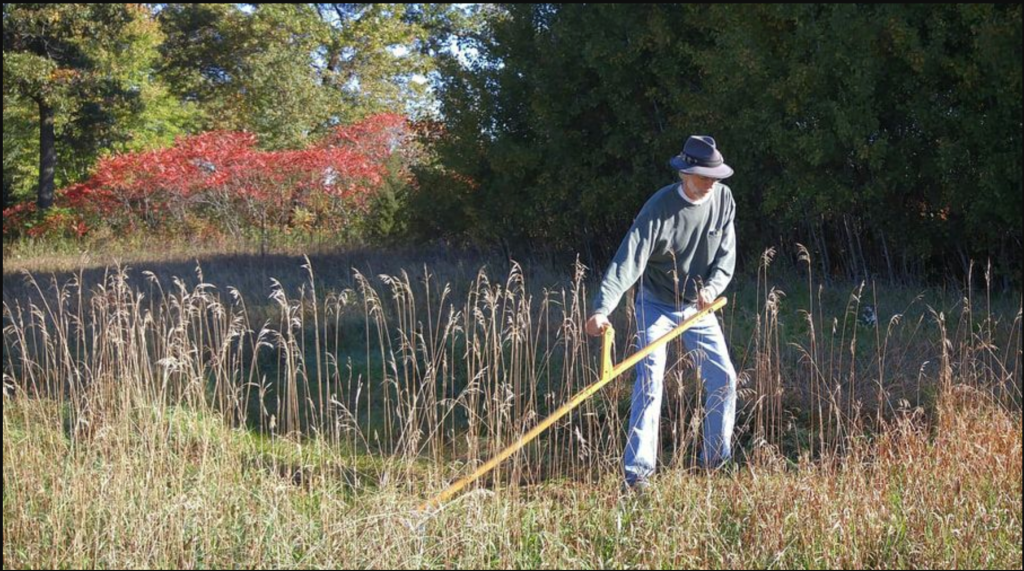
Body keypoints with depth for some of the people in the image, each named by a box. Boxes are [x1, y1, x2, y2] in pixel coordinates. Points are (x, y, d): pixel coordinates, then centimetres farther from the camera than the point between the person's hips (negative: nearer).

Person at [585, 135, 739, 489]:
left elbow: (726, 254, -3)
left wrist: (712, 287, -25)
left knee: (723, 378, 3)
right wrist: (602, 309, -45)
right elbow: (628, 261, -33)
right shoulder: (660, 208, -25)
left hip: (698, 305, 5)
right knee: (650, 380, -14)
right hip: (656, 304, -5)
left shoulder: (723, 199, -9)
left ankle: (716, 460, 20)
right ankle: (637, 470, -13)